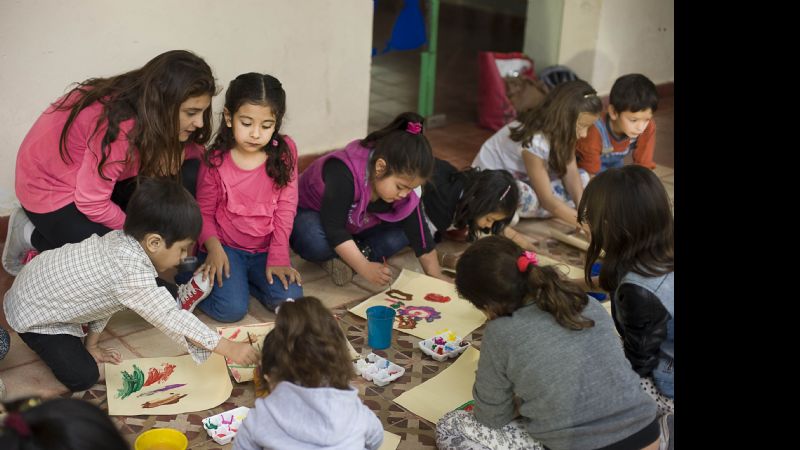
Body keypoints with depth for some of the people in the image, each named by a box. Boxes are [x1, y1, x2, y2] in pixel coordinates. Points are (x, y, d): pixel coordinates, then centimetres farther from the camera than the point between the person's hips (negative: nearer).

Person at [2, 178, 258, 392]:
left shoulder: (120, 239, -10)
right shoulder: (132, 273, -36)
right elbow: (171, 319, -35)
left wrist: (91, 345, 9)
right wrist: (227, 348, -32)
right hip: (33, 313, -8)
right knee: (82, 377, -12)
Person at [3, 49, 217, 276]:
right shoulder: (119, 127, -36)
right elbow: (92, 204, -30)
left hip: (101, 178, 7)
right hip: (50, 188, -7)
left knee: (189, 173, -14)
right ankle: (32, 236, 1)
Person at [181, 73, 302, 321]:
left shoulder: (285, 151, -6)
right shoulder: (215, 160, -10)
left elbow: (286, 208, -5)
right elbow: (204, 212, -1)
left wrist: (278, 257, -10)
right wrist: (214, 248, -18)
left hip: (265, 248, 3)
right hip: (224, 247, -2)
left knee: (289, 300, -18)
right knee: (231, 309, -20)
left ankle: (240, 279, 7)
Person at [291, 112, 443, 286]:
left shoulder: (403, 181, -19)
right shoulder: (343, 173, -39)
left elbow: (418, 231, -13)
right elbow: (334, 229, -39)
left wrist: (435, 275, -16)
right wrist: (364, 267, -41)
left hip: (356, 227, 6)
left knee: (403, 231, -16)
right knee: (316, 241, -40)